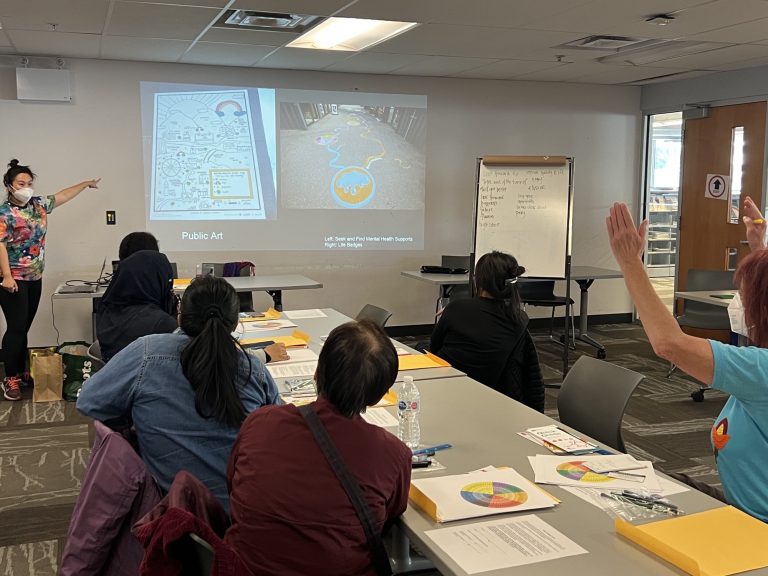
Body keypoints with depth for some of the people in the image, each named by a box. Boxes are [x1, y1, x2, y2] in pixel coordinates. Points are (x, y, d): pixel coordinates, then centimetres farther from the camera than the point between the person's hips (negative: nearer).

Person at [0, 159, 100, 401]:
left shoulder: (38, 204, 9)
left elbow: (61, 196, 24)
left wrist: (86, 184, 32)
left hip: (34, 278, 7)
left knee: (24, 327, 12)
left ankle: (21, 371, 21)